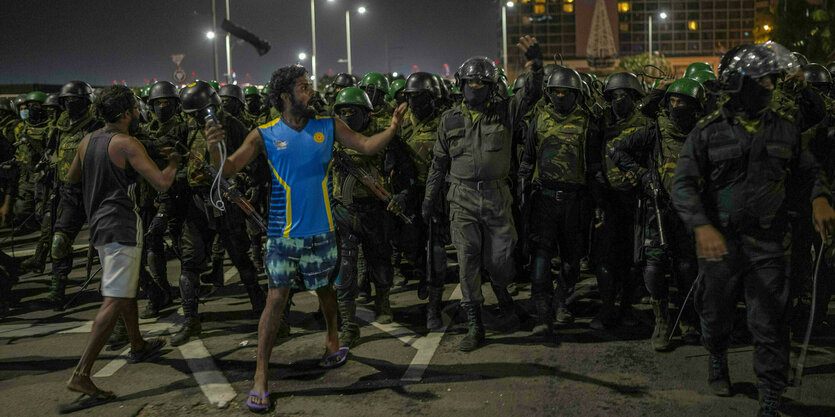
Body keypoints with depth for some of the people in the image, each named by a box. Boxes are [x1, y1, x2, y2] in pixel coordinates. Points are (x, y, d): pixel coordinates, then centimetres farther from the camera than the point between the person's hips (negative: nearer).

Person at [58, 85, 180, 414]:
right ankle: (81, 375, -16)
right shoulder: (127, 144, -14)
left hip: (99, 225, 9)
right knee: (114, 301, -11)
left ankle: (138, 346, 41)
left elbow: (70, 182, 22)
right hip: (122, 228, -9)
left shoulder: (87, 141, 9)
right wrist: (173, 163, 1)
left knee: (127, 288, 25)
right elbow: (161, 183, -19)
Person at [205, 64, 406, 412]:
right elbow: (229, 169, -8)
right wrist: (214, 150, -29)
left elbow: (367, 146, 4)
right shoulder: (265, 135, -6)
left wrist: (392, 128, -13)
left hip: (320, 230, 3)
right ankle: (260, 376, 5)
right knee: (276, 298, -4)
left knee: (324, 288, 19)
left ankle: (332, 339, 46)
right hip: (283, 233, -2)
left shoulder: (327, 126, 2)